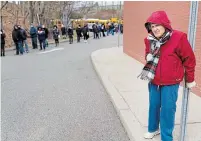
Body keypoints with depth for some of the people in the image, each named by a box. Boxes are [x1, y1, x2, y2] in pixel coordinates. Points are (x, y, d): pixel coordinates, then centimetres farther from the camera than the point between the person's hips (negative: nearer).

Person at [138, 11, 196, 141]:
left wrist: (190, 79, 0)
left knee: (167, 109, 0)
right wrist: (148, 68, 4)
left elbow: (189, 59, -7)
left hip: (170, 82, -4)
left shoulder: (178, 38, -17)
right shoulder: (150, 40, -3)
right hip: (154, 81, 5)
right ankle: (153, 129, 39)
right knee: (153, 106, 16)